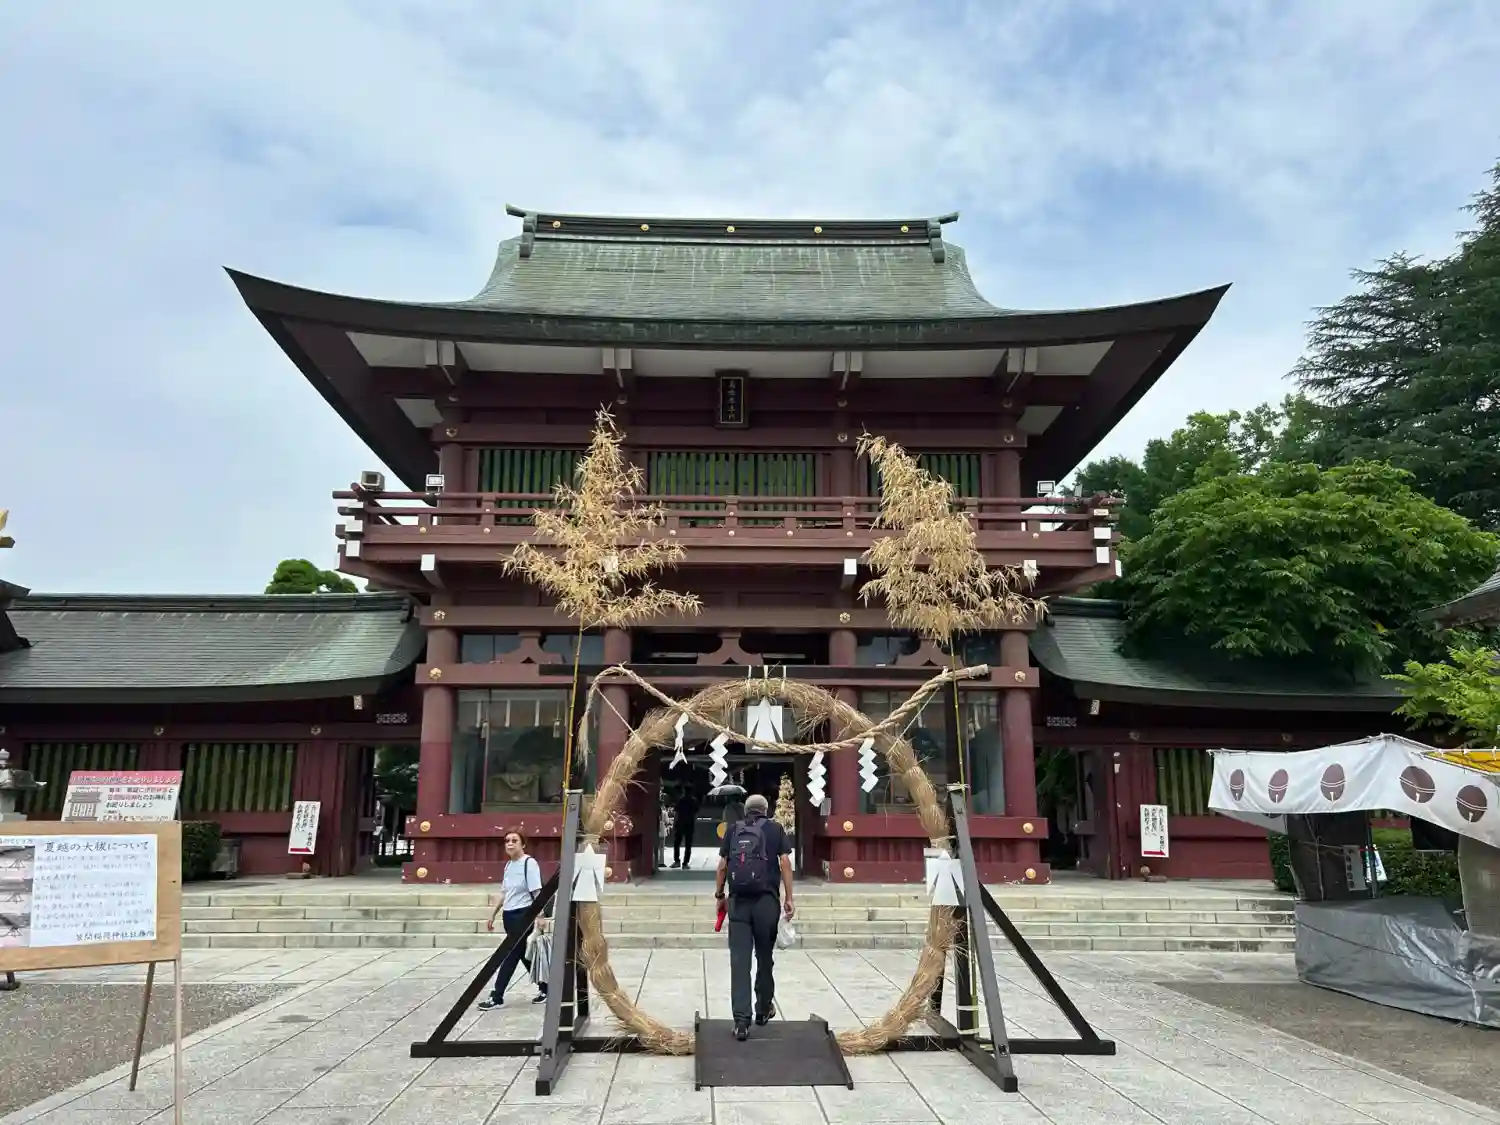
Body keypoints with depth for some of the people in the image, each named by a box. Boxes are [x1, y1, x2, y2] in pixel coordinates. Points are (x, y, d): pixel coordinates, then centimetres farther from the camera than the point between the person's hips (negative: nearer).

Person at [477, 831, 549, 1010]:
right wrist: (493, 915, 21)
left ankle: (496, 997, 2)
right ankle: (545, 989, 24)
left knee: (510, 955, -4)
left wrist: (539, 917, -23)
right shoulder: (508, 865, 11)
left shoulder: (529, 863, -13)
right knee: (525, 955, 13)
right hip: (508, 915, 8)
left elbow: (537, 892, -17)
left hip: (523, 915, -8)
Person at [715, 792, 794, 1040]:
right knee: (765, 957, 16)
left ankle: (741, 1020, -7)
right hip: (767, 900, 0)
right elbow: (785, 862, 0)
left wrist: (719, 893, 21)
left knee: (739, 960, 0)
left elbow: (722, 865, 10)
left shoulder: (733, 829, 12)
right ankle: (763, 1010, 30)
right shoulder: (775, 829, 8)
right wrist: (788, 898, 2)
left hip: (738, 901, 1)